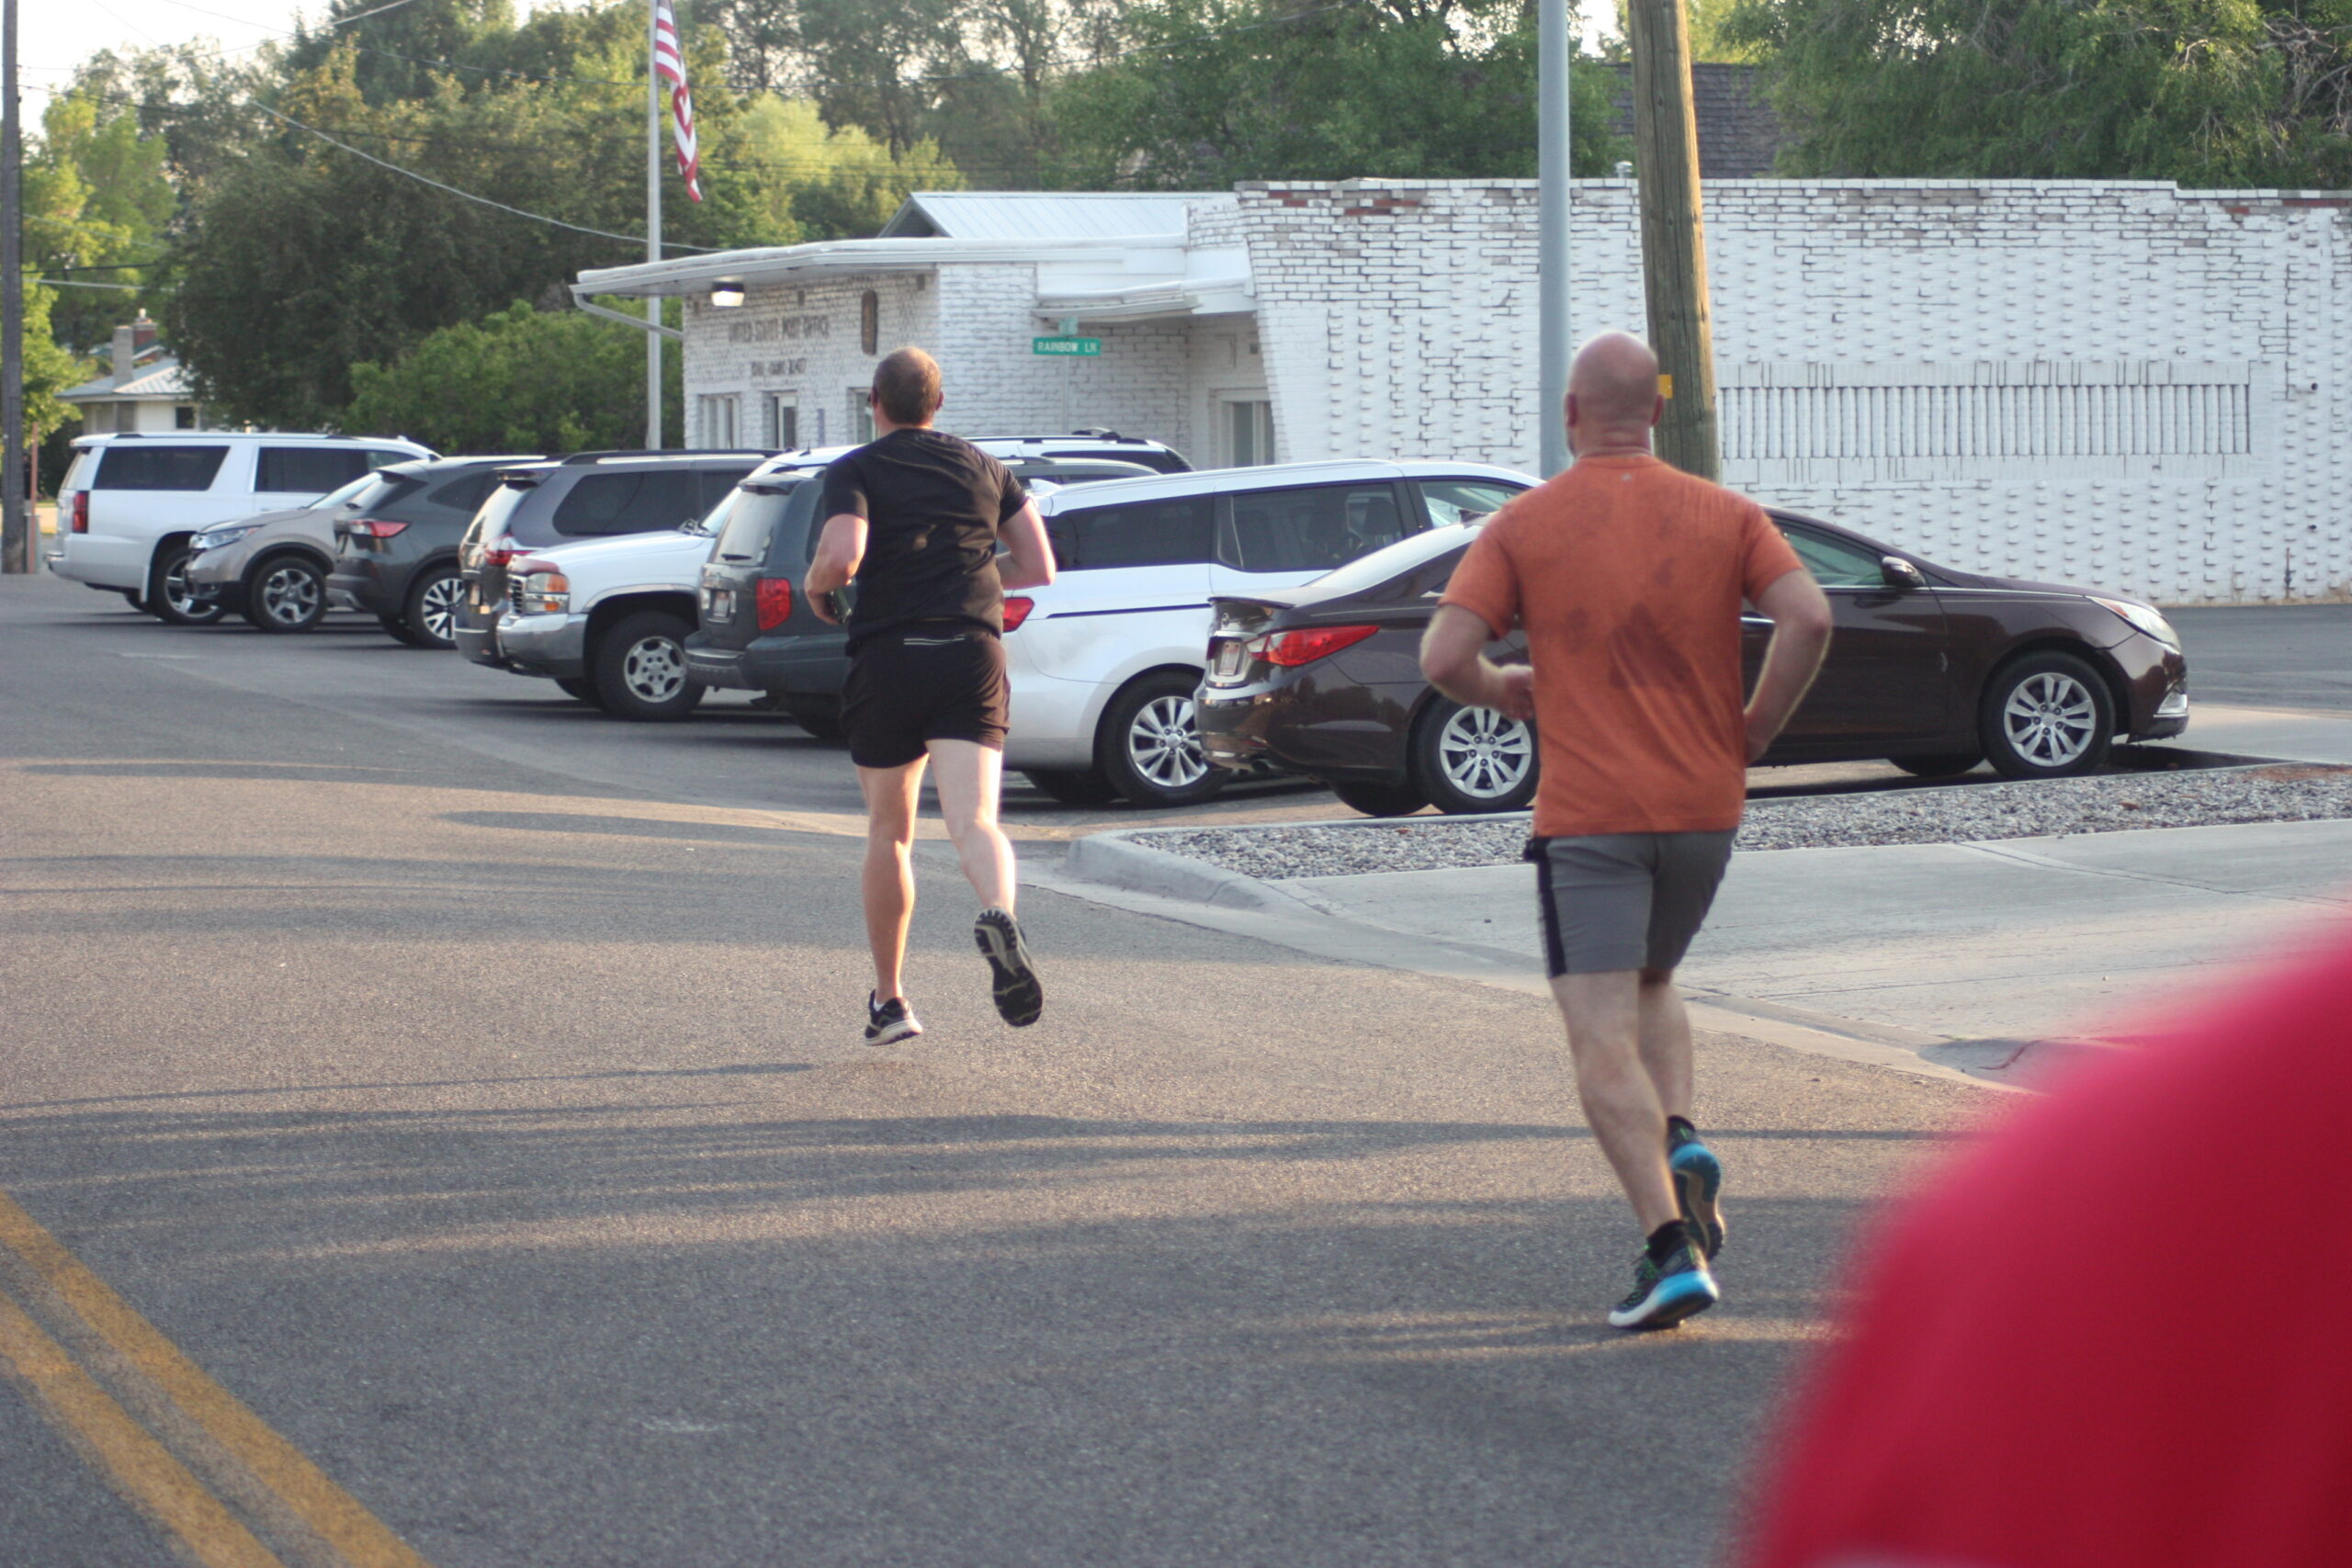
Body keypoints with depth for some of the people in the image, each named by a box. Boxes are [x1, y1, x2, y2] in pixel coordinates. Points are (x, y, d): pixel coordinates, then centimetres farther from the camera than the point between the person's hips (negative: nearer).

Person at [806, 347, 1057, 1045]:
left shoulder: (855, 472, 3)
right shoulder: (983, 468, 16)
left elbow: (841, 556, -16)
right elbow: (1039, 569, 17)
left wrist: (817, 587, 6)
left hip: (888, 659, -1)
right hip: (972, 654, 2)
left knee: (888, 831, 15)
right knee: (973, 821, -11)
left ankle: (889, 1000, 21)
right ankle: (999, 915, -45)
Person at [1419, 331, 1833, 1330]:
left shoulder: (1524, 525, -2)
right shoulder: (1724, 515, 3)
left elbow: (1443, 657, -9)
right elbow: (1808, 619, -11)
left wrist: (1500, 690, 12)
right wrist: (1756, 728, 2)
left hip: (1587, 815, -4)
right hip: (1704, 806, 4)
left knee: (1602, 1040, -4)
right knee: (1650, 984, 27)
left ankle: (1672, 1247, -18)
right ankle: (1681, 1145, 1)